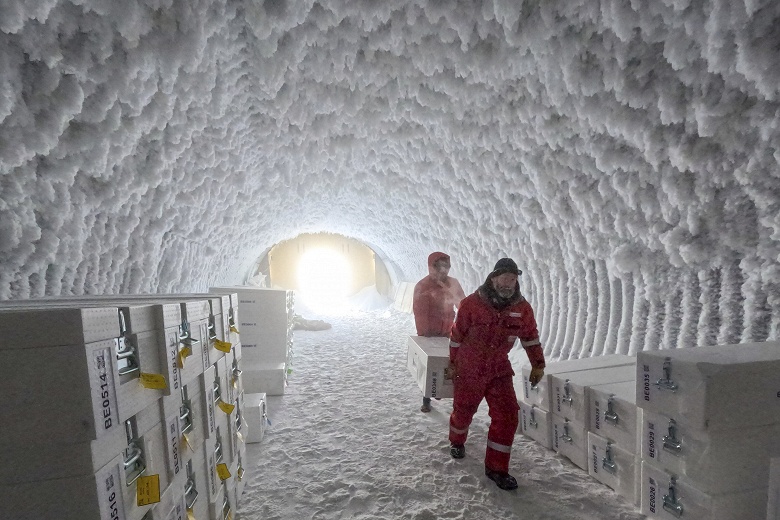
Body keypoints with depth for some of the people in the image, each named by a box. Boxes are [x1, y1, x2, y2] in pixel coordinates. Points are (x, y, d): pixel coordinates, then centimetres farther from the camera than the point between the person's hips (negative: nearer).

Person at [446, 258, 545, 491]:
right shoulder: (472, 303, -18)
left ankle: (496, 467, 14)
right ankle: (457, 442, 48)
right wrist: (452, 363, 2)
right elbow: (457, 335, -7)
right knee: (463, 411, 15)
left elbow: (530, 336, 8)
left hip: (500, 371, 3)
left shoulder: (522, 307, -8)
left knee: (507, 416, -5)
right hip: (468, 369, -2)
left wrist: (538, 364, 11)